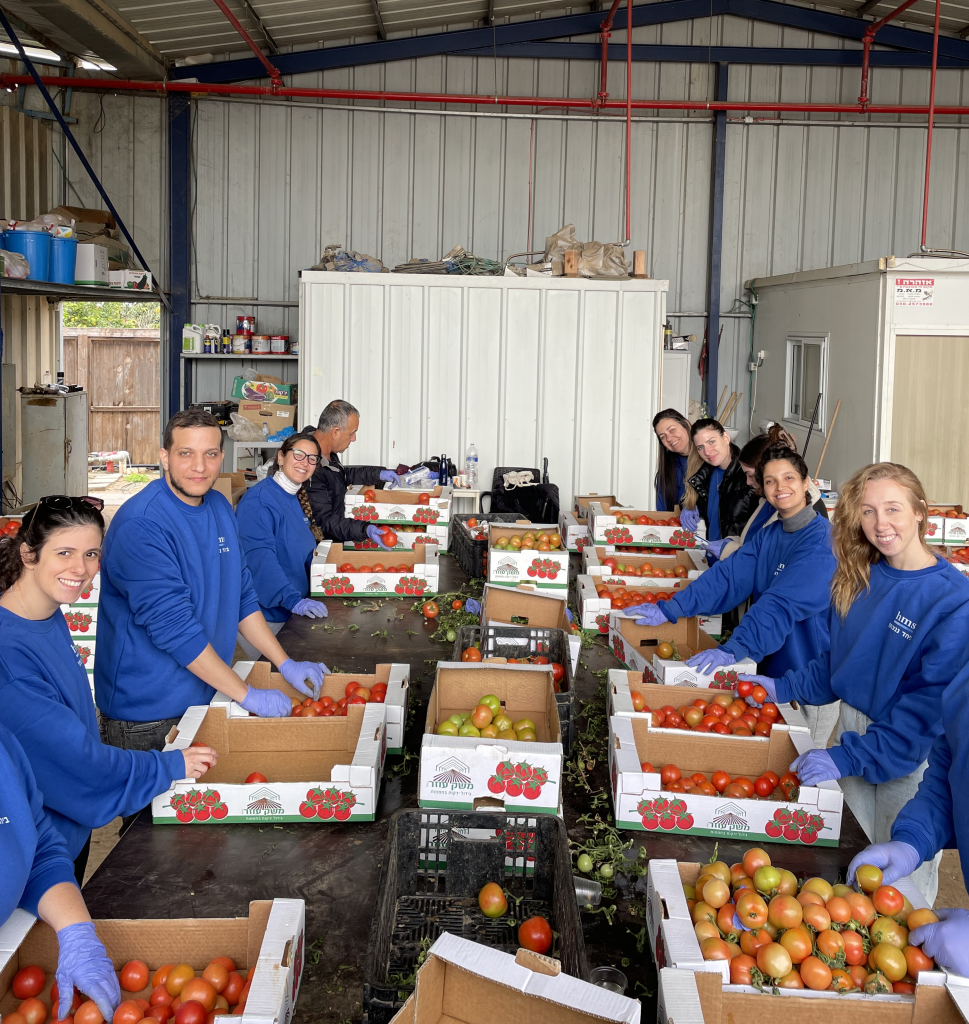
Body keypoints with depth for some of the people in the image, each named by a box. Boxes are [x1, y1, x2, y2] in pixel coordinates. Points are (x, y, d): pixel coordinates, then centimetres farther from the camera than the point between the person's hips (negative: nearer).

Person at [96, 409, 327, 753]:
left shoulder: (219, 508, 5)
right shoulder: (140, 526, -22)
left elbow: (242, 596, 12)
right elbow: (173, 626, -25)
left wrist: (286, 665, 4)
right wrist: (247, 695, -22)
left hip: (206, 697, 7)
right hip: (146, 714, -7)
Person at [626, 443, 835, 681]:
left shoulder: (821, 541, -18)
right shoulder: (768, 535, 5)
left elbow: (782, 604, -29)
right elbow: (728, 575, -4)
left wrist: (732, 650, -38)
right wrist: (669, 609, -14)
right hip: (773, 665, 6)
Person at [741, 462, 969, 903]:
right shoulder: (856, 579, 0)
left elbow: (931, 706, -22)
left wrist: (848, 757, -25)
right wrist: (783, 687, 4)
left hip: (911, 755, -5)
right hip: (852, 729, 5)